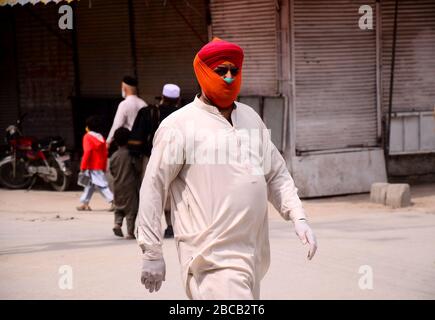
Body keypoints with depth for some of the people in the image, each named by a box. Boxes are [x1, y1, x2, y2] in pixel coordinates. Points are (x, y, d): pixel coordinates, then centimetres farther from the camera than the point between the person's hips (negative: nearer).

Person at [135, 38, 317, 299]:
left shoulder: (251, 118, 15)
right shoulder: (179, 125, -5)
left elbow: (276, 173, 21)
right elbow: (153, 188, -3)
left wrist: (298, 217, 6)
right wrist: (151, 253, -4)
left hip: (254, 256, 7)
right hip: (212, 261, -7)